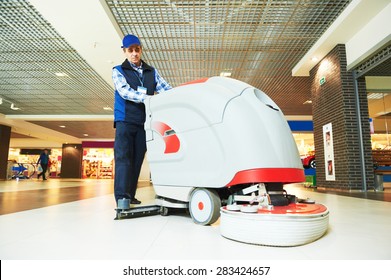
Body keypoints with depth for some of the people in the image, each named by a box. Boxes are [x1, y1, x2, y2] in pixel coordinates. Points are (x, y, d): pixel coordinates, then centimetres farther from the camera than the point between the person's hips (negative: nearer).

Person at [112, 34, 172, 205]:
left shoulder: (152, 72, 16)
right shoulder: (118, 71, 7)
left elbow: (166, 89, 4)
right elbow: (124, 91, -11)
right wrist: (146, 98, -28)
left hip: (144, 122, 3)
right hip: (125, 120, -3)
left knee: (137, 160, 4)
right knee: (123, 157, -11)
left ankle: (130, 196, 11)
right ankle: (122, 197, -13)